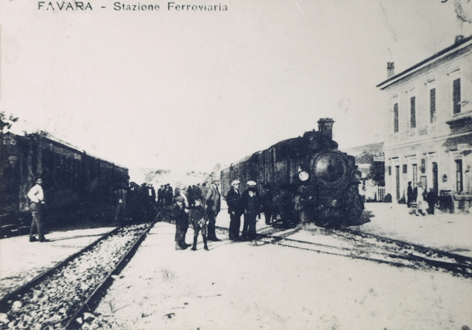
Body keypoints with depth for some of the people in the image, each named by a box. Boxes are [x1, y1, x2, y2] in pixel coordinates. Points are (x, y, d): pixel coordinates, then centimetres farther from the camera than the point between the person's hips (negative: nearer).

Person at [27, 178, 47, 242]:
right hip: (36, 205, -10)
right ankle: (41, 237, -11)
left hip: (38, 205, 10)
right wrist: (37, 200, -22)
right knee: (39, 222, -10)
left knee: (34, 222, 13)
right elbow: (30, 194, -21)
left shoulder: (39, 188, 23)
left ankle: (32, 237, 19)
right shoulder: (36, 187, -7)